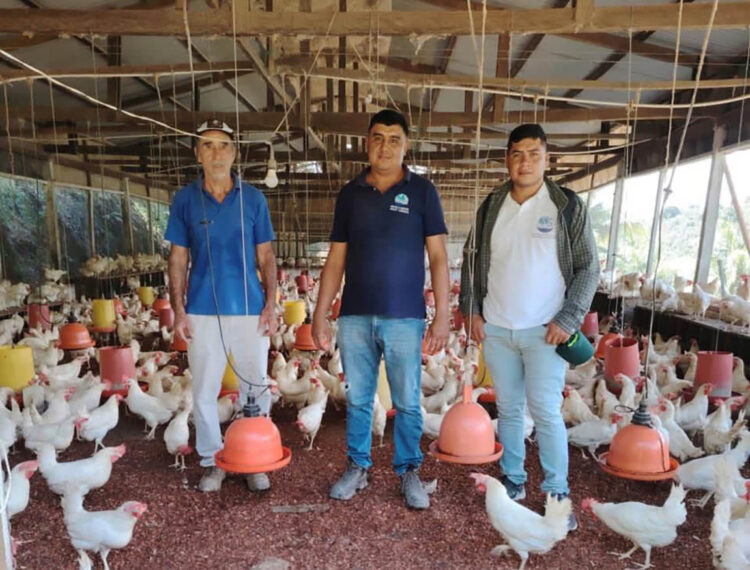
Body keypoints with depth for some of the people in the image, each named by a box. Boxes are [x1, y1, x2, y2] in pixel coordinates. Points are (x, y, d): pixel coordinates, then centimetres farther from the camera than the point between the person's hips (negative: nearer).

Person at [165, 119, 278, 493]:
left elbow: (266, 256, 5)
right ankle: (212, 460, 27)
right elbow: (178, 259, 6)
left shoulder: (253, 198, 3)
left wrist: (270, 304, -3)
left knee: (255, 389, 7)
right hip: (203, 311, 1)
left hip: (249, 309, 0)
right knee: (204, 392, 9)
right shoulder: (185, 199, 4)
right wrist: (179, 310, -1)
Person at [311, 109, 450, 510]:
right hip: (355, 316, 2)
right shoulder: (350, 193, 8)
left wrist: (442, 316, -7)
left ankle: (408, 471, 26)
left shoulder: (421, 191, 2)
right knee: (358, 399, 12)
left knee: (408, 403, 7)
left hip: (405, 317, -2)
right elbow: (336, 260, 8)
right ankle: (357, 467, 29)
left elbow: (438, 257, 0)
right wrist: (320, 316, 4)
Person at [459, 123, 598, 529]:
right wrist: (471, 309, 3)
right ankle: (513, 480, 28)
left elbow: (588, 268, -2)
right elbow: (472, 260, 12)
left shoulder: (569, 206, -3)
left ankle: (557, 493, 14)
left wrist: (568, 320, -11)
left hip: (545, 331, -3)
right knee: (508, 409, 13)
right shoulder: (491, 207, 6)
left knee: (545, 412, -3)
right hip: (495, 329, 3)